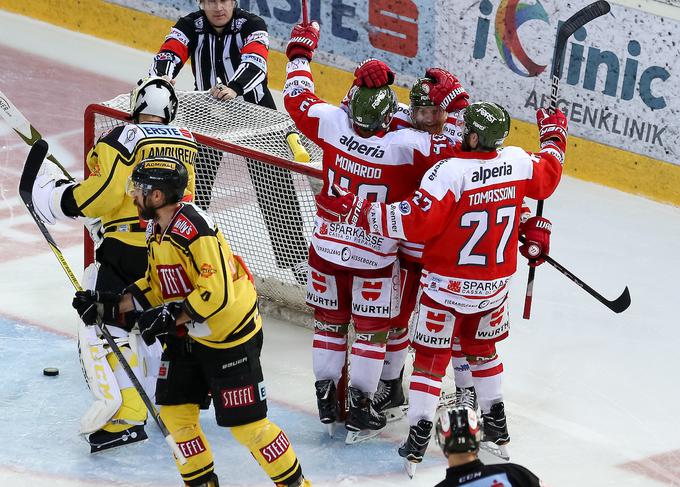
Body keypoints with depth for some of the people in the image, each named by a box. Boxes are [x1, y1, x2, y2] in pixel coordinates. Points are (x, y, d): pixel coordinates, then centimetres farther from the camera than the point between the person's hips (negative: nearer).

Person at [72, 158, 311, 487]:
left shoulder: (194, 230, -27)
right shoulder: (156, 229, 4)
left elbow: (217, 293, -31)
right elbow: (155, 285, 13)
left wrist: (170, 317, -25)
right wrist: (112, 306, 3)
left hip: (230, 336, -9)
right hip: (188, 335, 9)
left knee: (243, 422, -5)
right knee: (174, 410, 8)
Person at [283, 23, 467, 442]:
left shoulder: (332, 123, -17)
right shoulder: (408, 145, -28)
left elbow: (297, 97, 0)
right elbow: (456, 150, -26)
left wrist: (300, 52, 14)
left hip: (327, 247, 3)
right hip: (375, 257, -3)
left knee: (329, 322, 19)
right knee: (371, 331, 12)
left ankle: (326, 397, 28)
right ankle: (360, 407, 18)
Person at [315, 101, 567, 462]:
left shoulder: (449, 172, -25)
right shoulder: (518, 162, -9)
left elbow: (412, 222, -28)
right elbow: (548, 177, 13)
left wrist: (355, 210, -23)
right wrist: (554, 138, 31)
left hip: (447, 284, -5)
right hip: (495, 283, 5)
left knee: (430, 356, 5)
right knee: (482, 348, 25)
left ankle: (419, 437, 5)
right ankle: (497, 426, 33)